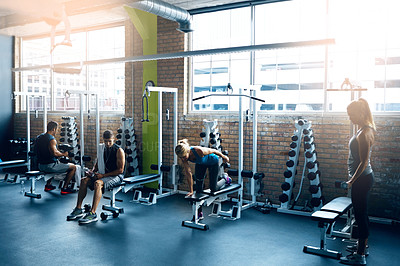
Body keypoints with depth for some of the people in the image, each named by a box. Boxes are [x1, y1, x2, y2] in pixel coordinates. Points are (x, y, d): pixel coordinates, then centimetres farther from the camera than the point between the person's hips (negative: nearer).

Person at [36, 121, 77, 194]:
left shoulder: (39, 137, 10)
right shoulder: (51, 139, -18)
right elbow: (54, 153, -32)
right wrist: (63, 154, -13)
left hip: (40, 166, 9)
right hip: (49, 166, -9)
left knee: (58, 162, 40)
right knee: (73, 167, 0)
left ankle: (48, 185, 36)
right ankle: (64, 188, 1)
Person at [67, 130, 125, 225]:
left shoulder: (119, 151, -12)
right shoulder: (102, 148, 9)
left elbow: (120, 170, -15)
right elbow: (97, 163, 20)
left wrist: (103, 175, -20)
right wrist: (92, 171, -2)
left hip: (116, 176, -7)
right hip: (103, 174, 7)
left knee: (98, 183, -34)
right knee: (84, 180, -12)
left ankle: (92, 214, -35)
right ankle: (78, 209, -7)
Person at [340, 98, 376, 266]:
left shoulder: (364, 134, -22)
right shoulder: (365, 129, 9)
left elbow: (363, 162, -23)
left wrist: (352, 180, -16)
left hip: (361, 179, -10)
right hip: (363, 177, 10)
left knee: (360, 214, -2)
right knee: (361, 213, 20)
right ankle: (363, 245, 35)